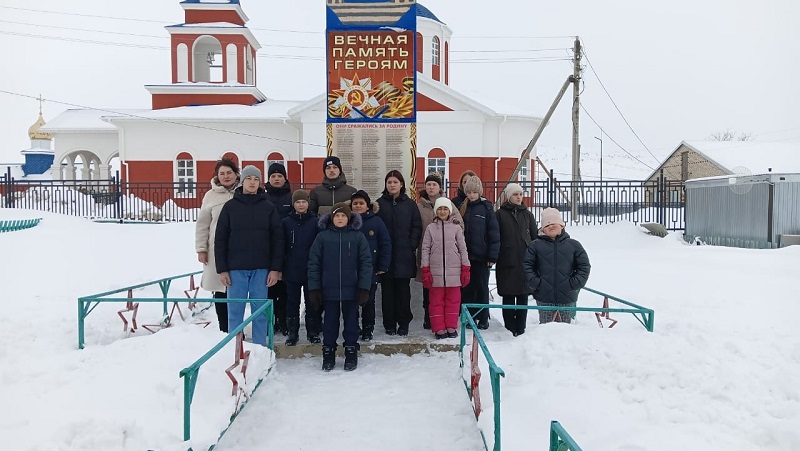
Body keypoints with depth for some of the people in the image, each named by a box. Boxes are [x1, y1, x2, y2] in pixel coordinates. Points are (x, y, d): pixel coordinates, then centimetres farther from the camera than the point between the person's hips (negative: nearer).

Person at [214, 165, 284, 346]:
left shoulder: (269, 208, 5)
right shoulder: (230, 207, 4)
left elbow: (277, 240, 3)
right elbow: (220, 239, 3)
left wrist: (275, 268, -4)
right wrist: (222, 269, -3)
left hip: (261, 269, 0)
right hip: (235, 269, 0)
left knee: (260, 312, 6)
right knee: (235, 312, 4)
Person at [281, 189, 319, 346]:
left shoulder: (315, 222, -2)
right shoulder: (286, 222, 1)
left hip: (311, 270, -1)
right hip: (291, 270, 1)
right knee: (292, 302, 9)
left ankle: (313, 332, 20)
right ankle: (292, 332, 20)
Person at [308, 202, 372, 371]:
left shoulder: (358, 236, -2)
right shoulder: (322, 236, 0)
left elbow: (366, 262, -3)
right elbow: (314, 262, 0)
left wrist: (364, 287, -10)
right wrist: (314, 288, -5)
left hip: (351, 289, 0)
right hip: (329, 289, 1)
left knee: (351, 321, 11)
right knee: (330, 322, 11)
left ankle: (351, 353, 24)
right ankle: (328, 354, 24)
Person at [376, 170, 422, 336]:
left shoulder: (410, 204, 7)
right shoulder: (379, 203, 6)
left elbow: (417, 227, 5)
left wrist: (412, 246, -5)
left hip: (404, 255, 0)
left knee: (403, 289, 4)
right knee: (387, 290, 5)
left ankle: (403, 323, 14)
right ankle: (389, 324, 14)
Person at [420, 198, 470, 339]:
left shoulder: (456, 227, 4)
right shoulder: (430, 228, 5)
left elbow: (463, 249, 5)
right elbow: (425, 249, 4)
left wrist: (466, 269, 1)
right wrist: (425, 270, -2)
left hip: (454, 270, 0)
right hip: (435, 270, 0)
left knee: (453, 300, 6)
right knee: (437, 301, 4)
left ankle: (451, 327, 17)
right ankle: (439, 328, 13)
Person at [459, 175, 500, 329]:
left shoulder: (486, 207, -2)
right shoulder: (462, 207, 8)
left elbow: (494, 233, -5)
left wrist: (492, 255, -10)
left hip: (481, 256, -3)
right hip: (465, 255, 3)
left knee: (482, 288, 5)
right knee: (467, 288, 7)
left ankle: (483, 319, 15)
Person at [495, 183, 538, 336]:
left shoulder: (527, 214, 12)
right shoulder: (500, 214, 3)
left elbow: (534, 237, 14)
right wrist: (494, 256, -7)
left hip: (525, 261, 3)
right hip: (507, 261, -3)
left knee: (523, 296, 6)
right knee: (508, 297, 2)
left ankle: (521, 329, 15)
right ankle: (510, 329, 10)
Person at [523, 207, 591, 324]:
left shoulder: (573, 245, 7)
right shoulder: (535, 245, 4)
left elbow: (584, 266, 7)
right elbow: (527, 265, 3)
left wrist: (575, 283, -5)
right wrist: (535, 283, -9)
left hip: (567, 298, 1)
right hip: (543, 298, -1)